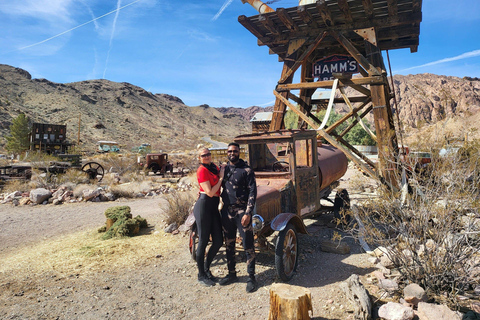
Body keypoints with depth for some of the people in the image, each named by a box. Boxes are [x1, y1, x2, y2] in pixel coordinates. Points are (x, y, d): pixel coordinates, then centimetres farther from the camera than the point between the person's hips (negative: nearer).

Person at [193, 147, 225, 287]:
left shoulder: (214, 167, 13)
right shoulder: (202, 170, -11)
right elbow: (210, 193, -16)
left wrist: (223, 172, 9)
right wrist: (221, 177, -8)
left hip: (214, 207, 8)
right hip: (204, 206, -8)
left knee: (218, 241, 10)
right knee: (203, 241, 2)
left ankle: (206, 269, 30)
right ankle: (201, 276, 18)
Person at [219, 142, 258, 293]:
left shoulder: (246, 170, -7)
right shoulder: (224, 169, 10)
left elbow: (252, 192, -11)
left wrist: (248, 213, -18)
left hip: (242, 211, -5)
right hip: (227, 211, 6)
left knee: (248, 245, 0)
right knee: (229, 245, 14)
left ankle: (251, 278, 12)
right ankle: (231, 274, 29)